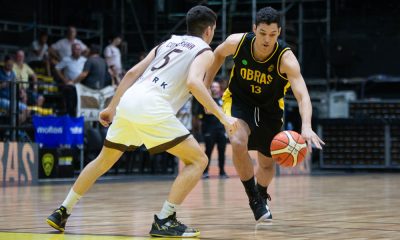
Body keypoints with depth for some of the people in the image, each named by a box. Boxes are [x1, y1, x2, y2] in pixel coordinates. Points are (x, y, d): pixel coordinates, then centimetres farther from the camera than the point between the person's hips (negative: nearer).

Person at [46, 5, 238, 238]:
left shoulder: (168, 43, 30)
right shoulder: (204, 51, 10)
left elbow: (132, 73, 24)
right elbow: (193, 82, -11)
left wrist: (112, 108, 30)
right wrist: (222, 116, -11)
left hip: (128, 102, 7)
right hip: (152, 107, -7)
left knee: (103, 161, 25)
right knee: (198, 160, 1)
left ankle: (62, 212, 26)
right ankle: (164, 221, -8)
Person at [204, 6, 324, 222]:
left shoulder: (286, 58, -32)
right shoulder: (237, 42, -25)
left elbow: (302, 96, -43)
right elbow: (219, 53, 1)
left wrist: (306, 127, -59)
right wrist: (207, 83, -1)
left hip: (269, 107, 1)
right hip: (238, 101, -1)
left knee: (267, 162, 13)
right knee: (238, 142, -30)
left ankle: (261, 198, 46)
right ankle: (254, 199, -13)